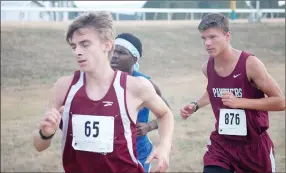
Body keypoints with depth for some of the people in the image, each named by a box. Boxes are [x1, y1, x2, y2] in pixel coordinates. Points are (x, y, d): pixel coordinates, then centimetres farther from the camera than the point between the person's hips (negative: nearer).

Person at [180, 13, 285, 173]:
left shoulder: (250, 64, -19)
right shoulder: (208, 67, -3)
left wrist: (240, 102, -25)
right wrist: (195, 105, 4)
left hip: (254, 145, -3)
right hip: (222, 143, 3)